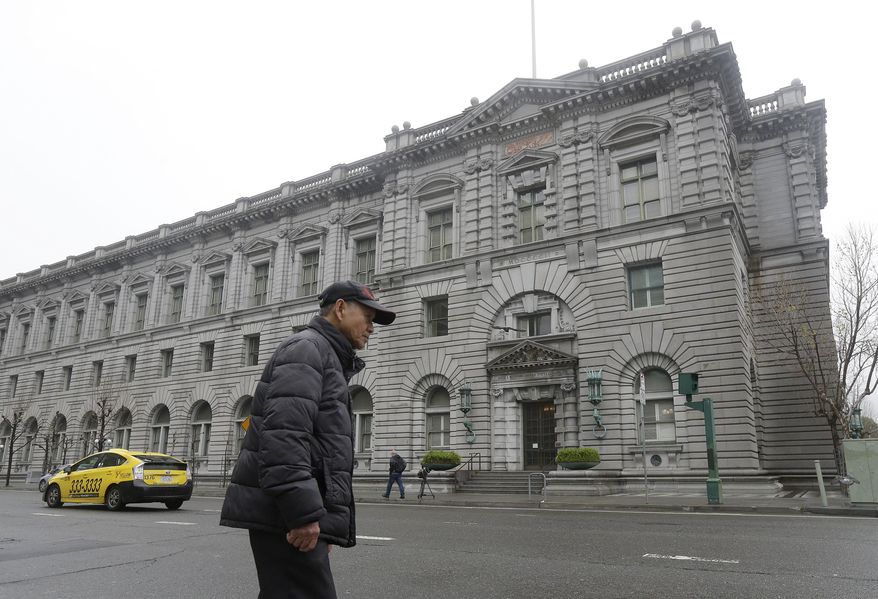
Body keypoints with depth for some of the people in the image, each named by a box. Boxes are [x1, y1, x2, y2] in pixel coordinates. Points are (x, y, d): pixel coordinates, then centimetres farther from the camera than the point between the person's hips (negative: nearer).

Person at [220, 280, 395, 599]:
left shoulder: (329, 359, 26)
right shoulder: (307, 347, -5)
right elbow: (283, 431, -20)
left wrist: (322, 520, 26)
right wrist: (303, 511, -25)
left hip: (292, 513, 10)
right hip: (285, 512, -10)